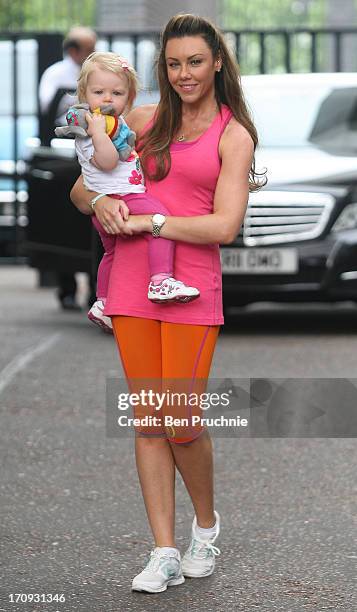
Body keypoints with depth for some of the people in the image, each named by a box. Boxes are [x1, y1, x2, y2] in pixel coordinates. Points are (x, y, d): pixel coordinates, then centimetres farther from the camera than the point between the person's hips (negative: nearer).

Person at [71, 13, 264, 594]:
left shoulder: (234, 135, 3)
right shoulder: (143, 120, 12)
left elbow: (225, 226, -8)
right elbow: (82, 186, 17)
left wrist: (147, 222, -11)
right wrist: (100, 203, -5)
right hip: (132, 283, 3)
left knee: (182, 422, -6)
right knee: (148, 420, 3)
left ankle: (206, 522, 22)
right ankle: (165, 553, 9)